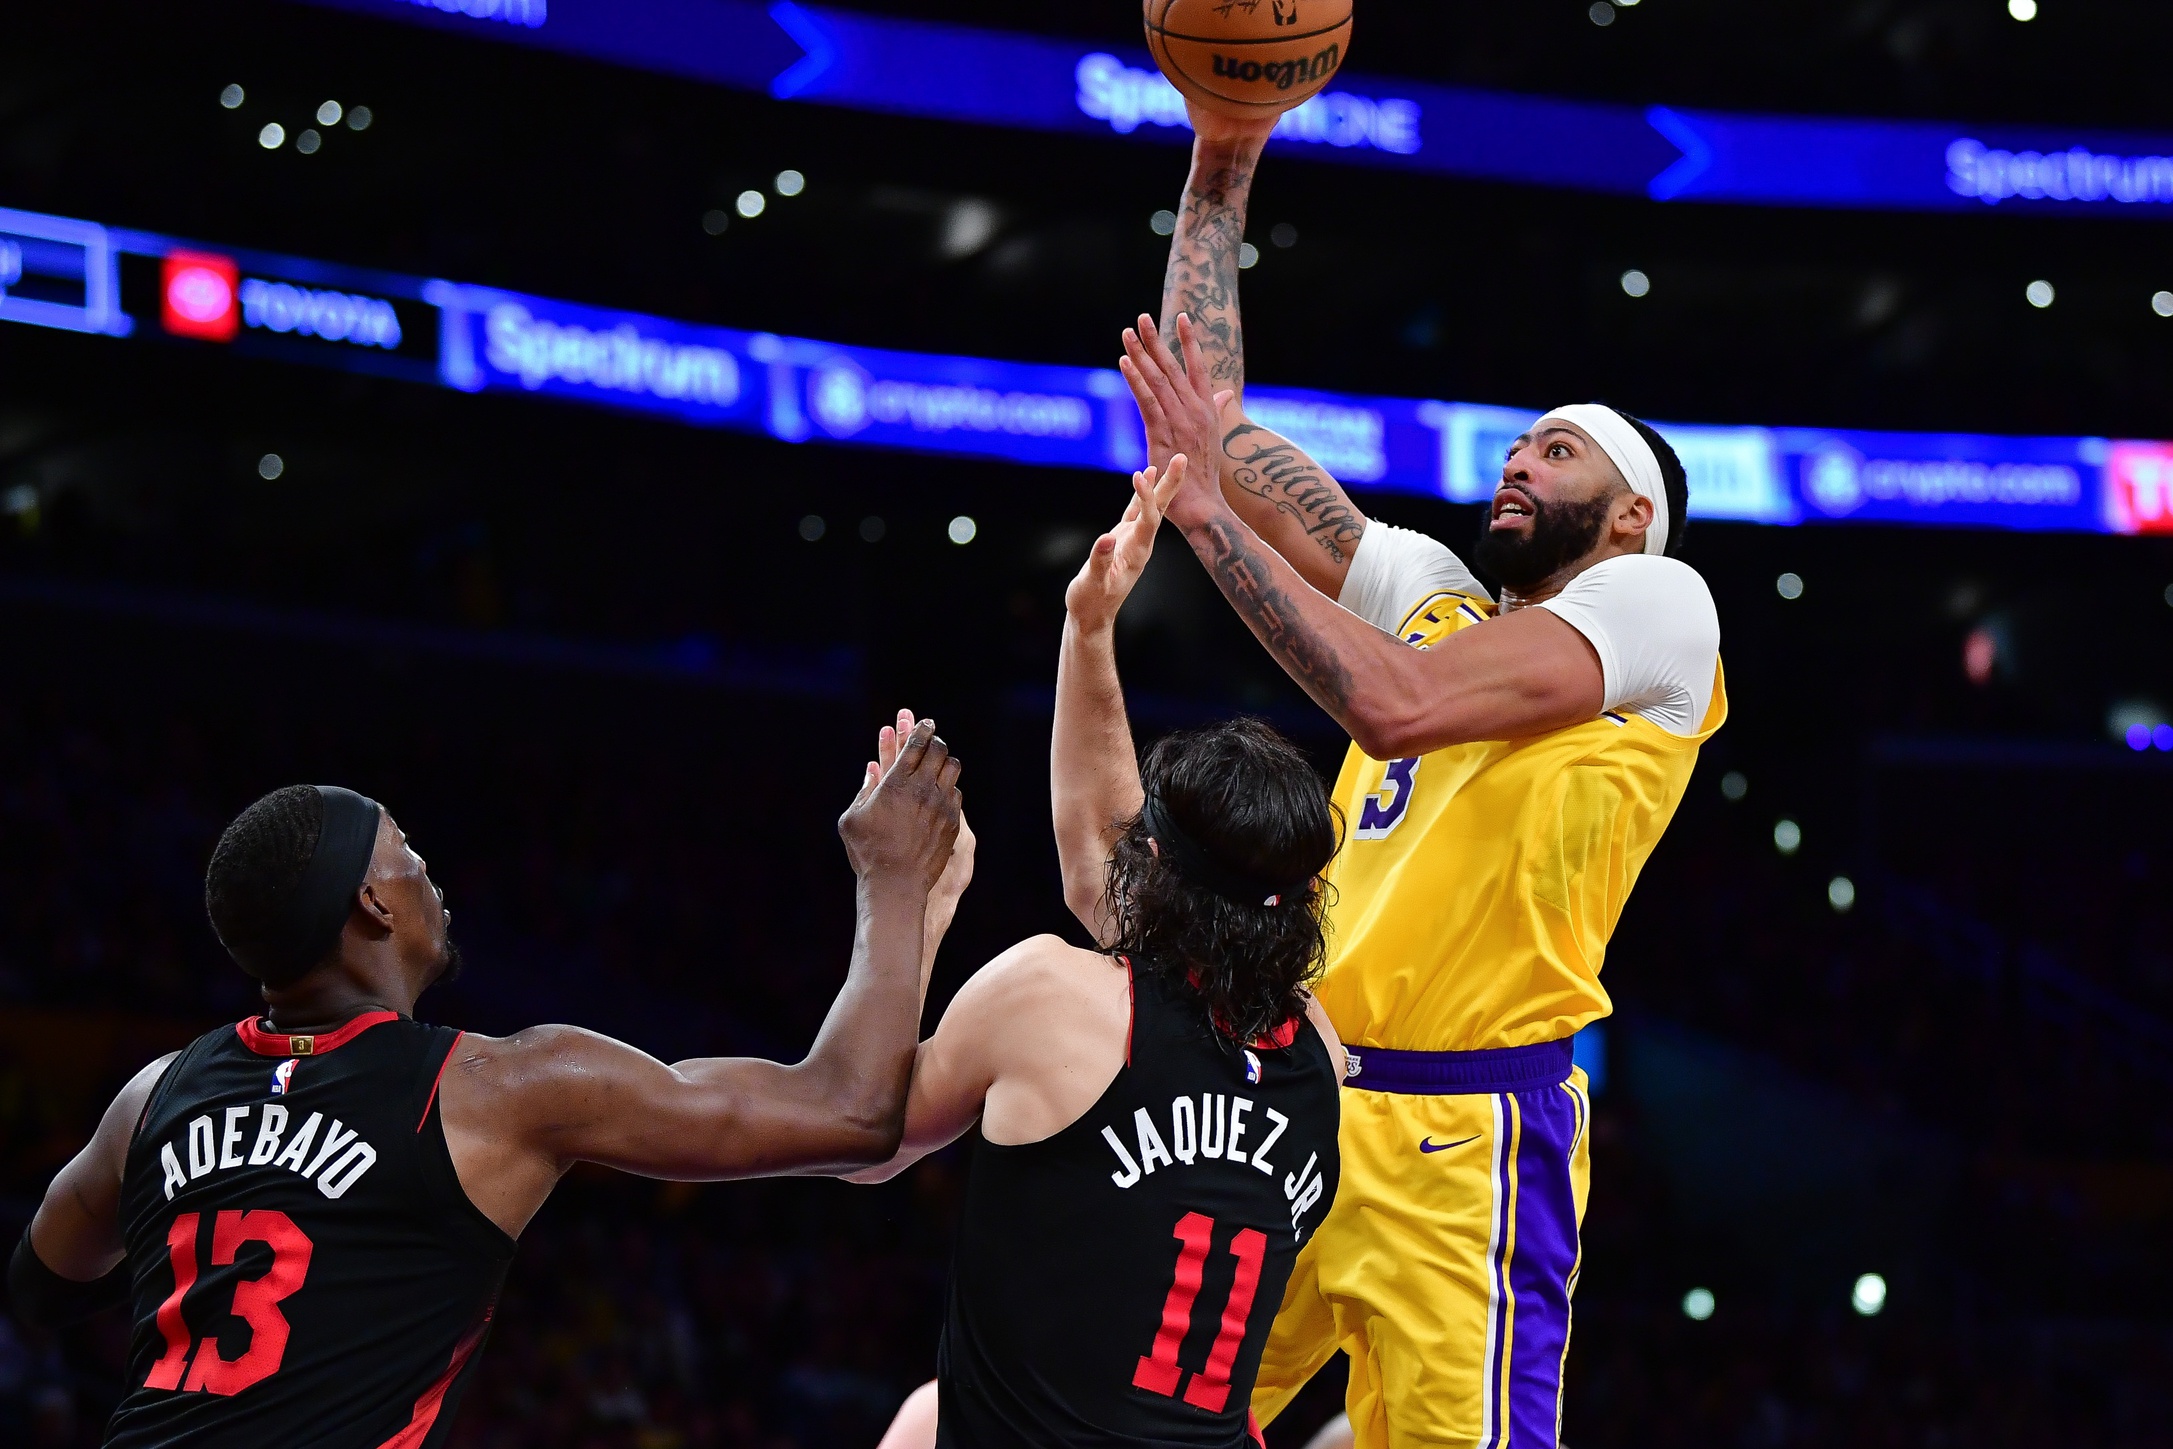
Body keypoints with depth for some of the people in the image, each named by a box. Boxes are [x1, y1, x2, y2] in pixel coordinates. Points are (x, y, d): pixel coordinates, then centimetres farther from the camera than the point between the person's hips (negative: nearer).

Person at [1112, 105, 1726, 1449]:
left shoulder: (1657, 601, 0)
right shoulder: (1435, 593, 22)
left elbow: (1398, 702, -15)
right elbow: (1205, 415, 22)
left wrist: (1211, 512, -12)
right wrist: (1223, 168, 17)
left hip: (1458, 1135, -7)